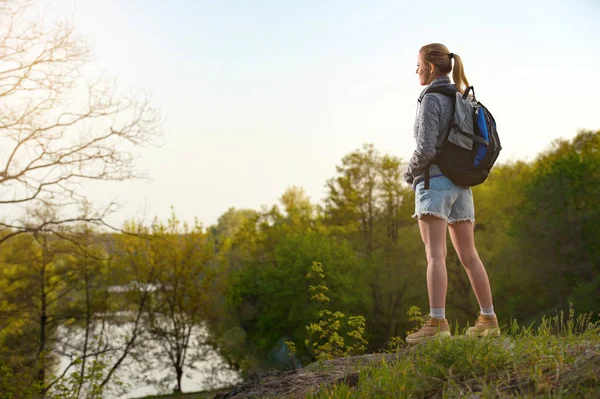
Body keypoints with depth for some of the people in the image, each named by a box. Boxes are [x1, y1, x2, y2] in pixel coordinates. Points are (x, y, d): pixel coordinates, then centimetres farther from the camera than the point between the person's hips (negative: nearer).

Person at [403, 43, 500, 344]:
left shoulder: (431, 99, -8)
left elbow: (426, 149, -16)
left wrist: (409, 173, 1)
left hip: (433, 182, -8)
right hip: (460, 185, 8)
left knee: (435, 254, -14)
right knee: (469, 255, 11)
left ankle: (437, 323, -20)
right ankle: (488, 320, 17)